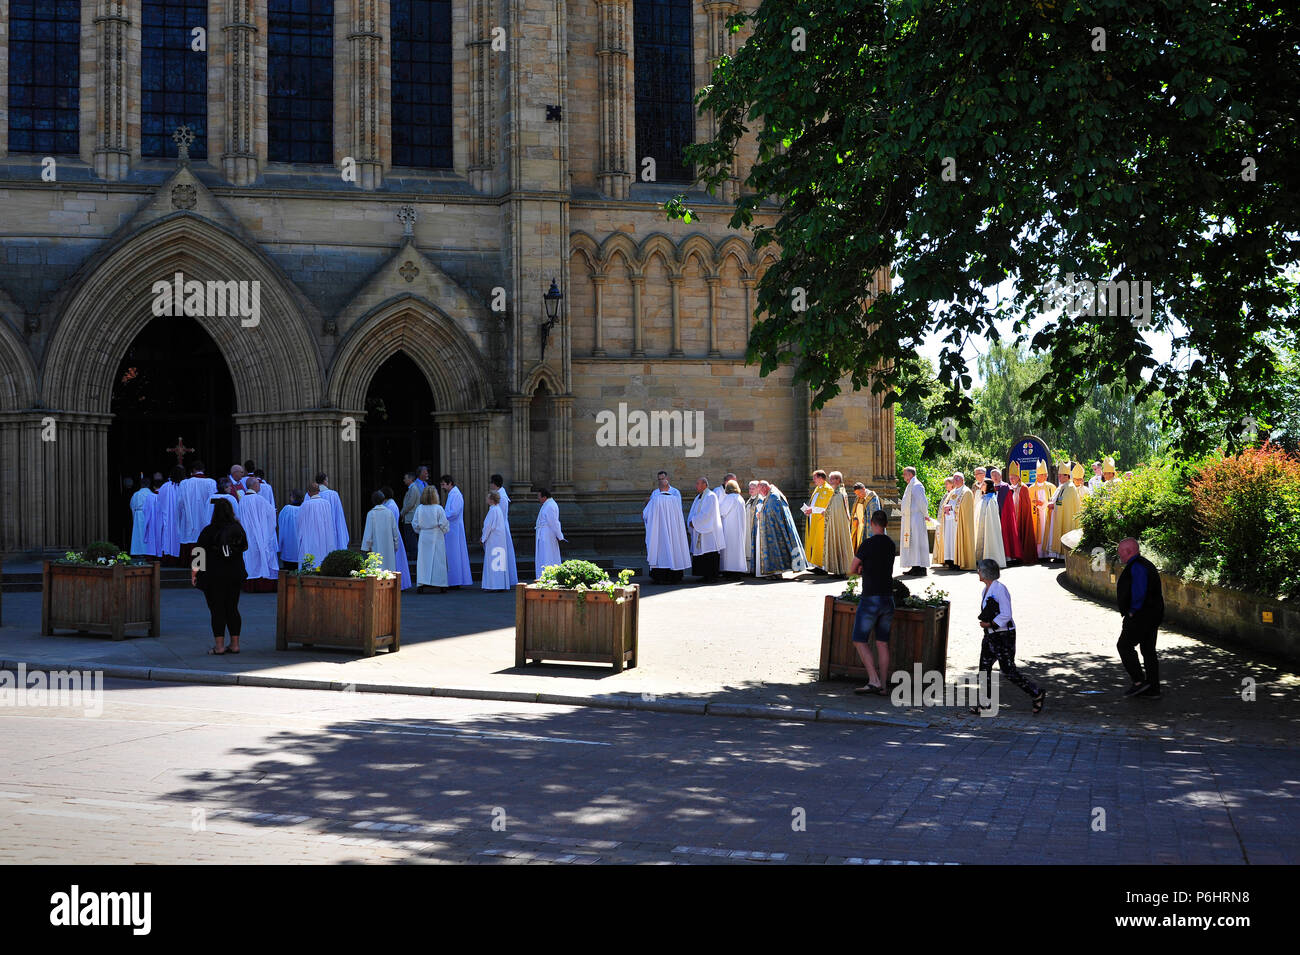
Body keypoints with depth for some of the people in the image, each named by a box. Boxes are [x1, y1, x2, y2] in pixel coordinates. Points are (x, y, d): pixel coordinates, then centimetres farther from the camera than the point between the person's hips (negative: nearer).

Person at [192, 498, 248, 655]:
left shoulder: (209, 531, -13)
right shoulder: (238, 528, 2)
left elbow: (198, 553, -10)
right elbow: (245, 547, 17)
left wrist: (193, 573, -1)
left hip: (214, 577, -4)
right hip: (235, 576, 5)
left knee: (217, 611, 0)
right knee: (232, 609, 11)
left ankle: (219, 646, 0)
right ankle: (235, 644, 12)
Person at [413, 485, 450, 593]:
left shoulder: (419, 509, -2)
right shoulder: (438, 508, -11)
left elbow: (415, 524, 3)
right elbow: (444, 524, -10)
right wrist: (444, 531, 11)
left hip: (423, 537, 3)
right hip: (436, 538, -2)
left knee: (423, 560, 6)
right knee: (438, 560, 4)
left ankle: (421, 584, -1)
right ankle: (440, 585, 6)